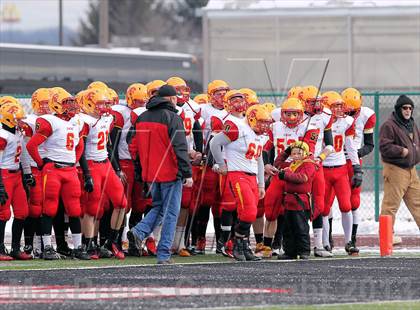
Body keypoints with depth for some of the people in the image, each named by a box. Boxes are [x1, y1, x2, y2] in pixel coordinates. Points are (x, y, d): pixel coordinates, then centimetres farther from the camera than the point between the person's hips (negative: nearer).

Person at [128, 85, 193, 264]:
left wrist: (143, 169, 23)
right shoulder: (172, 118, -13)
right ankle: (164, 254, 0)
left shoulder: (142, 118, 9)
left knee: (159, 207, 22)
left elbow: (134, 148, 14)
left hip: (151, 173, 6)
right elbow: (180, 148, -16)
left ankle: (139, 231, -2)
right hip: (170, 173, -6)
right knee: (170, 212, 2)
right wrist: (187, 174, -12)